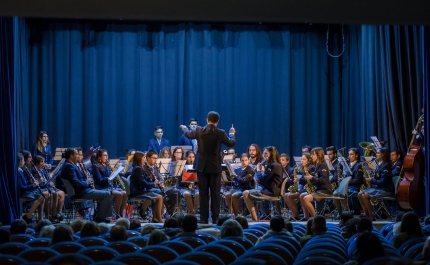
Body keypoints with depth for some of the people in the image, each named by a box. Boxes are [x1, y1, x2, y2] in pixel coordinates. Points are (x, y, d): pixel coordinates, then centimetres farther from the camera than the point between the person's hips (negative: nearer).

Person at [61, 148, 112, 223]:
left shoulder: (70, 165, 15)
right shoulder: (69, 166, -18)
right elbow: (76, 182, -27)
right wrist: (87, 183, -11)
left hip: (81, 190, 11)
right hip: (80, 193, -11)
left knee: (104, 194, 18)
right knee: (106, 194, -14)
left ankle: (98, 216, 15)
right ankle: (100, 217, -5)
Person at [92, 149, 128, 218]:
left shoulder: (107, 166, 19)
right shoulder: (96, 166, -5)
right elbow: (100, 180, -14)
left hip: (110, 186, 8)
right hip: (102, 188, -8)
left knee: (124, 193, -16)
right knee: (119, 194, -28)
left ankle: (121, 214, -12)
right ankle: (117, 215, -20)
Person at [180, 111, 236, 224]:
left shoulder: (199, 131, -4)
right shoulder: (220, 133, -9)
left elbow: (188, 134, 16)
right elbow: (232, 143, 5)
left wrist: (184, 128, 39)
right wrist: (232, 133, 25)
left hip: (202, 166, 1)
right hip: (215, 167, -1)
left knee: (203, 193, 5)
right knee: (215, 193, 4)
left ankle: (204, 218, 5)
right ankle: (215, 218, 4)